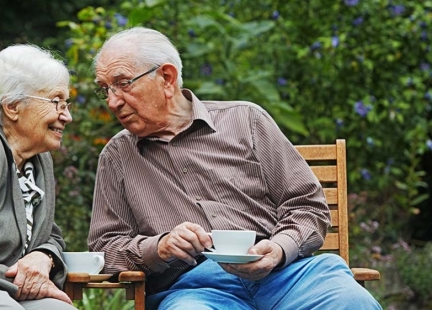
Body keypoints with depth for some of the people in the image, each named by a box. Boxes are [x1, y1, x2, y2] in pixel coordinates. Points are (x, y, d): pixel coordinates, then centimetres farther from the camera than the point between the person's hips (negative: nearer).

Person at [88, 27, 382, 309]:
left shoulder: (245, 119, 15)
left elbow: (307, 205, 13)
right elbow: (105, 246, 16)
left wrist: (278, 250, -9)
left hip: (280, 271, 1)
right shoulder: (116, 157, 20)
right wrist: (160, 247, -5)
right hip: (189, 286, 0)